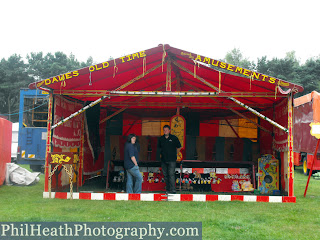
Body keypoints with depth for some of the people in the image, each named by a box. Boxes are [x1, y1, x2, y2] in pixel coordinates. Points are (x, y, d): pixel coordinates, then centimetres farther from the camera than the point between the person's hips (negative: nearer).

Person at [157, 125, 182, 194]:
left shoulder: (174, 138, 0)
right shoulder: (161, 139, 9)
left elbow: (179, 147, 10)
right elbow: (159, 148, 23)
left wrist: (175, 154, 7)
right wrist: (160, 154, 11)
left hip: (172, 160, -4)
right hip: (163, 160, 4)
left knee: (171, 174, -12)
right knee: (165, 175, 7)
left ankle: (173, 190, -11)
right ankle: (168, 190, 15)